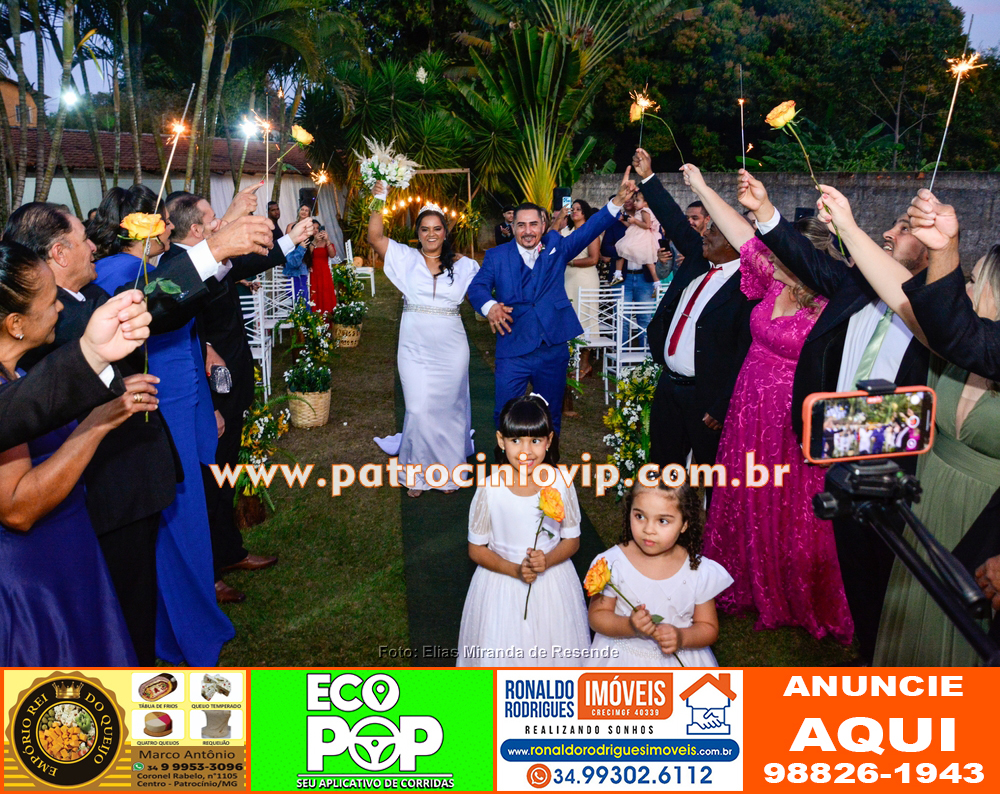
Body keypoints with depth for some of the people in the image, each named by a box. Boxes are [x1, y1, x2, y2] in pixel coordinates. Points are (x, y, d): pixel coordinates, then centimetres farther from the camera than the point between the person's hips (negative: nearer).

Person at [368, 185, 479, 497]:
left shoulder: (462, 264, 7)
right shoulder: (406, 257, 4)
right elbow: (375, 236, -5)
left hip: (450, 348, 1)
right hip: (415, 347, -1)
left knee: (448, 407, 10)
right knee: (418, 409, -2)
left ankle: (447, 471, 26)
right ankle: (418, 472, 17)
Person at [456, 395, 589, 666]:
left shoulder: (560, 484, -12)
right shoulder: (490, 489, -16)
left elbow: (572, 539, 0)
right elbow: (476, 549, -6)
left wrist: (547, 560, -19)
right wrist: (514, 570, -20)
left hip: (552, 580, 1)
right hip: (502, 585, -1)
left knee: (552, 646, 15)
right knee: (504, 649, 11)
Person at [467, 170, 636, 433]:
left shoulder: (556, 249, 7)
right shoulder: (497, 256, 4)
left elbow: (589, 230, -4)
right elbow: (477, 286, -6)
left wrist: (617, 201, -19)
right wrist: (489, 305, -29)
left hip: (554, 350, 2)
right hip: (513, 350, -1)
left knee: (551, 417, 14)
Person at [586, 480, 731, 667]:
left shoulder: (698, 572, -14)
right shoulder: (614, 563, -16)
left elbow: (709, 628, -4)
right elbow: (597, 616, -9)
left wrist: (681, 637, -22)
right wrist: (630, 626, -26)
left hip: (680, 660, 1)